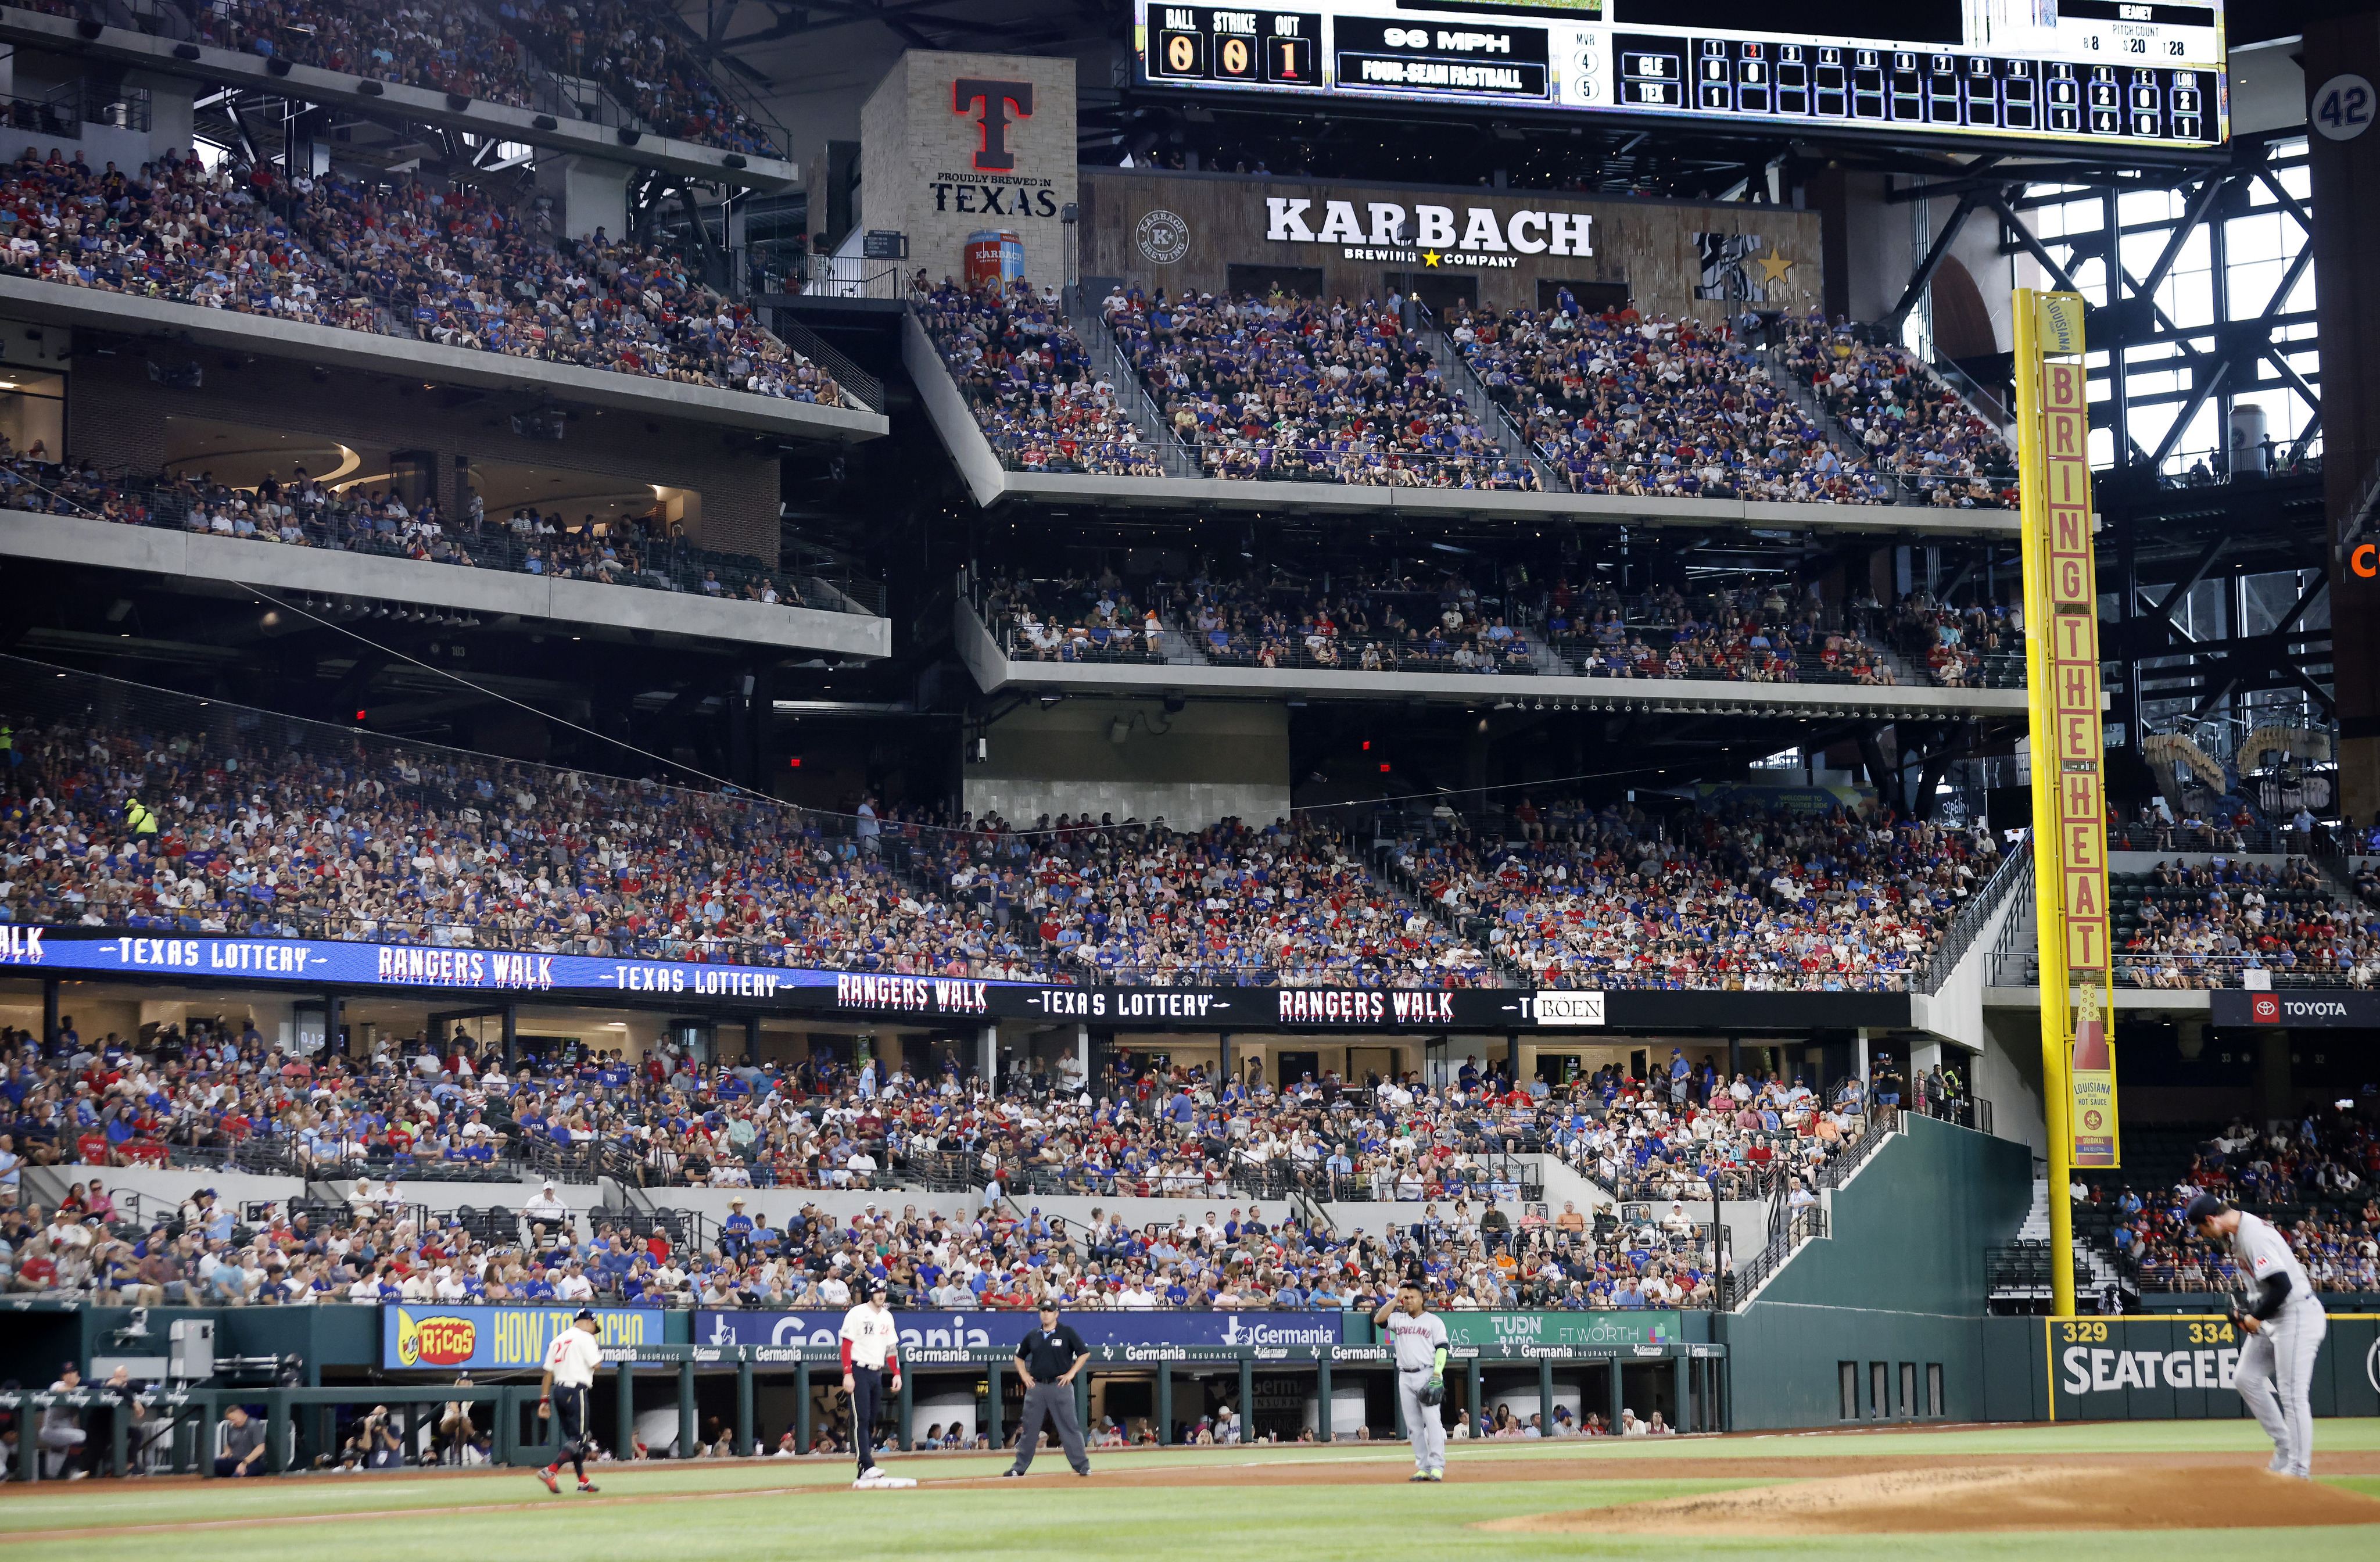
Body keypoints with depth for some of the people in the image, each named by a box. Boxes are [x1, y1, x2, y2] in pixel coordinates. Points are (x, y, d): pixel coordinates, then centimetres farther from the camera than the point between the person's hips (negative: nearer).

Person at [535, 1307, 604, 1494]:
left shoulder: (558, 1340, 17)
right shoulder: (585, 1338, -5)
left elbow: (548, 1371, 14)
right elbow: (596, 1365, -10)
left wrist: (544, 1400, 14)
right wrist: (600, 1352, 11)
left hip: (557, 1391, 8)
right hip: (576, 1391, -8)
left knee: (573, 1437, 15)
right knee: (579, 1438, -6)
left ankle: (583, 1481, 17)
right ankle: (550, 1471, -24)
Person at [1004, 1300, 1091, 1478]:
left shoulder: (1067, 1332, 0)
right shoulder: (1032, 1335, 11)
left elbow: (1084, 1353, 0)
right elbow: (1019, 1357, 23)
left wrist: (1071, 1373, -6)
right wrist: (1024, 1375, 8)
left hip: (1060, 1385, -4)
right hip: (1036, 1387, 4)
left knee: (1069, 1427, -5)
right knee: (1029, 1429, 6)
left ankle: (1082, 1465, -1)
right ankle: (1019, 1468, 12)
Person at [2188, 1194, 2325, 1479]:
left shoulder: (2254, 1235, -23)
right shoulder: (2238, 1232, 8)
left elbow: (2282, 1285, -28)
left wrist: (2256, 1317, -15)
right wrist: (2251, 1313, 9)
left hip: (2298, 1314, -11)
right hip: (2274, 1317, 11)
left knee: (2292, 1394, -9)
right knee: (2247, 1379, 12)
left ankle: (2298, 1469, -4)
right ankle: (2285, 1451, 16)